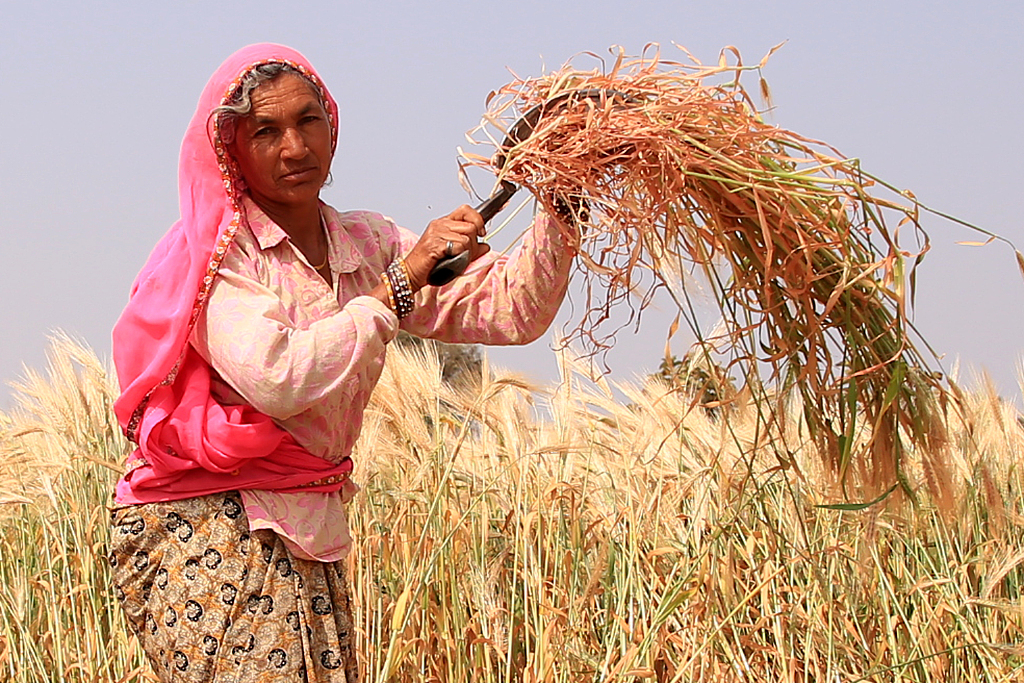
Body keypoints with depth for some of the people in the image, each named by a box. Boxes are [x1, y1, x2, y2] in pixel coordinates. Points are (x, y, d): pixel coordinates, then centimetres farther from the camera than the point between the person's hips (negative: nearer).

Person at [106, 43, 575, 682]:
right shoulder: (215, 253, -8)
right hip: (207, 530, -6)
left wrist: (564, 211, -14)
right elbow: (277, 379, -23)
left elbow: (510, 311, 1)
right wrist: (401, 282, -19)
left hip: (308, 536, 6)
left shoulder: (368, 243, 9)